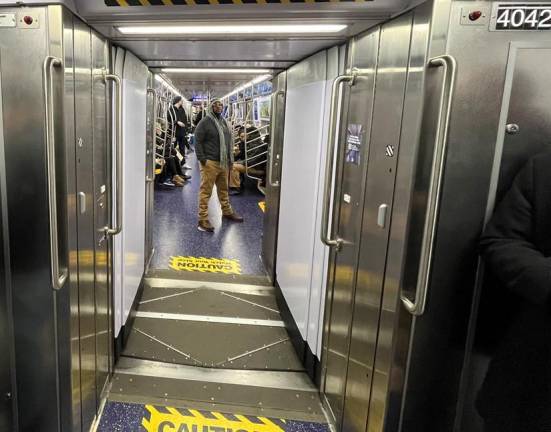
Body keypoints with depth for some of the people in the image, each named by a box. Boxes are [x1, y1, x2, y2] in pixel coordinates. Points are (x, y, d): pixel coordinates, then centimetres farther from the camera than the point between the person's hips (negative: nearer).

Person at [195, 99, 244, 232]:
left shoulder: (224, 121, 17)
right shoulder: (205, 121, -7)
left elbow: (229, 141, 21)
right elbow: (197, 141, -11)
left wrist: (230, 159, 16)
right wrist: (202, 159, -16)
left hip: (224, 163, 8)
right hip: (210, 163, -7)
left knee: (224, 189, 20)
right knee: (206, 191, -4)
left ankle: (227, 212, 35)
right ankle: (203, 220, 0)